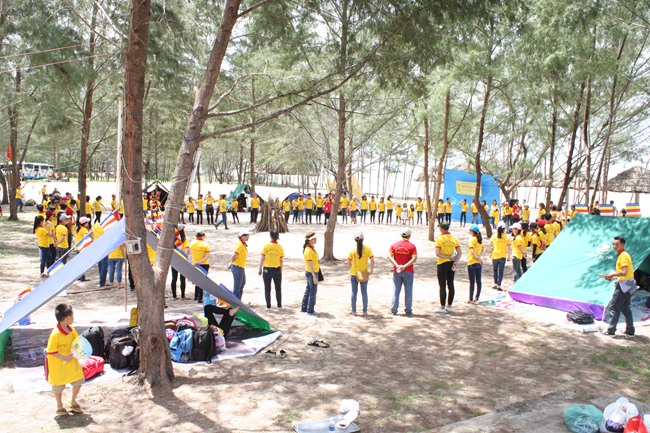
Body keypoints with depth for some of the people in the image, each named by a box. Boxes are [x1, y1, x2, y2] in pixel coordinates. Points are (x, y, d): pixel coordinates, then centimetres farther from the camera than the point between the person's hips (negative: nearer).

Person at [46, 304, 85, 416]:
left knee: (78, 381, 12)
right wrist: (65, 358, -24)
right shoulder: (55, 334, -27)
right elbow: (50, 351, -23)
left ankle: (73, 402, 35)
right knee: (58, 387, 12)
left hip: (72, 362, 6)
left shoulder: (71, 330, -5)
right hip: (58, 366, -6)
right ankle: (60, 406, 35)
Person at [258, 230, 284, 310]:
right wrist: (281, 270, 12)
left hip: (267, 269, -1)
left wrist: (260, 269, 2)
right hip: (277, 270, 1)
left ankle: (268, 306, 10)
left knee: (267, 289, 8)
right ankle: (279, 306, 19)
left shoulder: (266, 246, -9)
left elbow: (262, 259, -8)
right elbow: (281, 261, -1)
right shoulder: (280, 247, -4)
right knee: (278, 289, 15)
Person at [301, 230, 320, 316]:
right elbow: (310, 264, -23)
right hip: (311, 273, -10)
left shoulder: (311, 248, 10)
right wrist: (314, 276, -24)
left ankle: (304, 308, 27)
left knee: (308, 290, 17)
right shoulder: (309, 250, -21)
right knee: (313, 291, -2)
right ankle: (310, 311, 6)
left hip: (310, 272, 10)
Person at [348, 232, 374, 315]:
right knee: (364, 292, 8)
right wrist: (371, 270, -3)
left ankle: (354, 311, 13)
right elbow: (372, 260, -12)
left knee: (354, 292, 9)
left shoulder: (352, 250, -6)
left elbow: (349, 263, 0)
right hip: (364, 273, 0)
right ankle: (365, 311, 11)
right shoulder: (367, 249, -8)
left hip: (354, 273, 0)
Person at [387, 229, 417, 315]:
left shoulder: (394, 245, 3)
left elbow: (390, 256, -8)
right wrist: (404, 266, -17)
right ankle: (408, 310, 10)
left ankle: (393, 310, 9)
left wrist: (397, 266, -14)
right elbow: (414, 259, -15)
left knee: (396, 291, 8)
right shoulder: (412, 246, -4)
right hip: (408, 272, -2)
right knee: (408, 291, 7)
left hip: (396, 271, 2)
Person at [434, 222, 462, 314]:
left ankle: (442, 308, 3)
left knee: (442, 286, 0)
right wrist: (454, 263, -4)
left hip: (443, 264, -5)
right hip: (451, 264, 5)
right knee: (450, 285, 12)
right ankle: (449, 306, 19)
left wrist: (449, 257, -12)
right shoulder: (454, 238, 5)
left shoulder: (439, 239, -11)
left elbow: (437, 254, -20)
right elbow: (460, 253, 1)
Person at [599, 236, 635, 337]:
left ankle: (610, 330, -2)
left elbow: (624, 272, -25)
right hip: (627, 285, 10)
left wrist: (612, 275, -14)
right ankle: (630, 331, 20)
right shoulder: (624, 255, 15)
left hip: (624, 285, -10)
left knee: (614, 307, -5)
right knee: (625, 308, 15)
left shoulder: (623, 255, -16)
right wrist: (613, 277, 12)